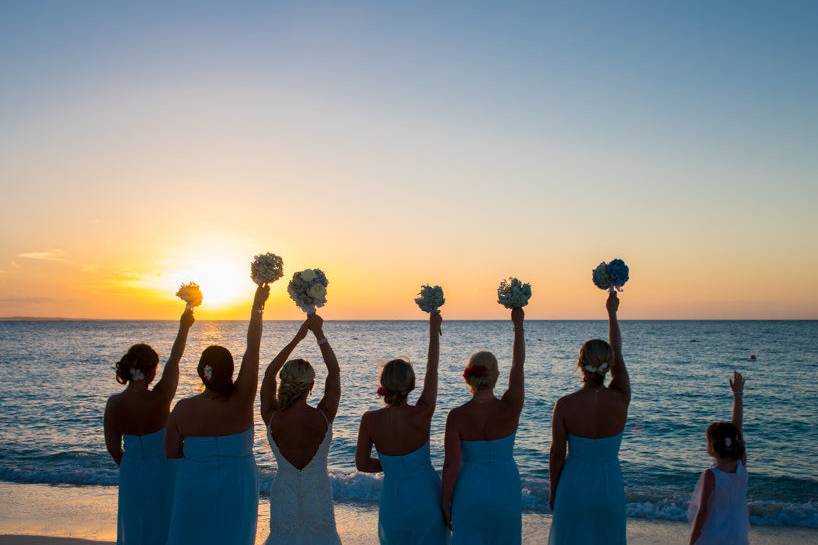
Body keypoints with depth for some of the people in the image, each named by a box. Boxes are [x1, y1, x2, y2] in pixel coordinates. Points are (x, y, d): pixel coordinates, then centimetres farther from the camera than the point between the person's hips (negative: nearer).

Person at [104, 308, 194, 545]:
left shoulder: (114, 403, -13)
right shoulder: (160, 398, -23)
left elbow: (113, 446, -2)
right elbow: (175, 359, -10)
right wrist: (184, 328, 2)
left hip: (132, 472, 3)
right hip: (162, 470, -3)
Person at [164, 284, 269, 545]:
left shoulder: (183, 409, -10)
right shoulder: (241, 402, -15)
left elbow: (172, 452, -2)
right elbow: (253, 348, -13)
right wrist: (257, 306, -8)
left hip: (195, 487, 1)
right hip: (236, 487, -1)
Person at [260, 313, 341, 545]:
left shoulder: (272, 419, -15)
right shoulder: (324, 418, -19)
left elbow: (269, 374, -1)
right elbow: (334, 371, -6)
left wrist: (297, 337, -2)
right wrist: (319, 333, -6)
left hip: (283, 497, 1)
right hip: (318, 497, -1)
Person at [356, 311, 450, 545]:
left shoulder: (370, 420, -17)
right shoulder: (422, 415, -21)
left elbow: (362, 464, -6)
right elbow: (432, 370, -10)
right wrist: (434, 327, -1)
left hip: (393, 497, 1)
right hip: (426, 496, -1)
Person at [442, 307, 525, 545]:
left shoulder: (456, 417, -15)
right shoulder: (510, 409, -14)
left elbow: (452, 465, -14)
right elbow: (518, 365, -3)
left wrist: (445, 503, -1)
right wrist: (518, 324, 5)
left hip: (470, 491, -1)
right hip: (505, 490, 1)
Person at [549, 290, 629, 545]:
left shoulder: (566, 405, -15)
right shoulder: (621, 400, -11)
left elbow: (557, 454, -8)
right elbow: (618, 355, 3)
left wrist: (553, 493, 7)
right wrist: (612, 313, 15)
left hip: (575, 483, -1)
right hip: (610, 485, 2)